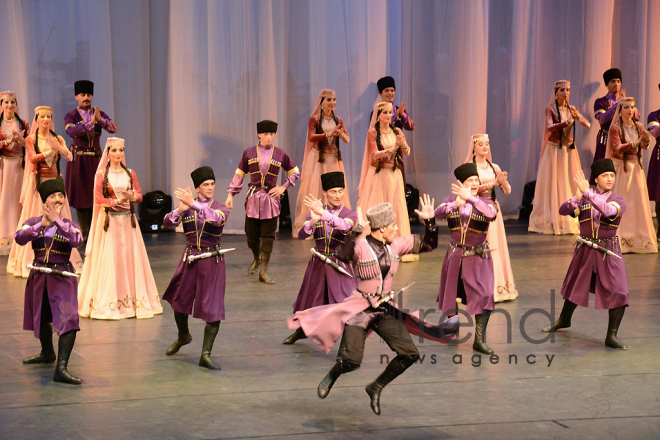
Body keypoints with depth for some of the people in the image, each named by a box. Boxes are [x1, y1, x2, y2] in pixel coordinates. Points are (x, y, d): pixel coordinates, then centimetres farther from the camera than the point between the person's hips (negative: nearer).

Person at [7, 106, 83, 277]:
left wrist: (59, 147, -22)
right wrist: (50, 152, -24)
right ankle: (32, 260, -1)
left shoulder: (58, 139, 10)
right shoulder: (31, 139, 4)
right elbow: (32, 158, -12)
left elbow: (69, 157, -4)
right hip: (38, 182, -2)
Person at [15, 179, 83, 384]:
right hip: (39, 276, 3)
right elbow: (19, 238, -18)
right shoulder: (33, 223, 1)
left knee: (68, 319, -18)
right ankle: (47, 353, 48)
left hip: (62, 277, -3)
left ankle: (61, 368, -23)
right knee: (41, 317, 21)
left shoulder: (69, 225, -3)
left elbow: (77, 240, -25)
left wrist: (57, 220, -24)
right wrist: (42, 224, -26)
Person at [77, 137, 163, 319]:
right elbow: (98, 200, -7)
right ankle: (107, 303, -4)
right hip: (109, 220, -4)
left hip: (127, 221, 4)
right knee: (109, 260, -6)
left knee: (130, 258, 2)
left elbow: (139, 195, 7)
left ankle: (131, 301, 7)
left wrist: (132, 197, -14)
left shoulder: (130, 173, 10)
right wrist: (118, 200, -17)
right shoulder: (101, 174, -1)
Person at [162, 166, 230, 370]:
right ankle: (183, 336, 46)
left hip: (212, 261, -2)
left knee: (213, 309, -8)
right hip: (189, 259, 3)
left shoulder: (220, 208, -4)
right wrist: (179, 210, -30)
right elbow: (167, 223, -10)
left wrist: (193, 204, -35)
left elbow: (217, 219, -27)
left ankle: (206, 354, -2)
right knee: (179, 301, 17)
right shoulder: (186, 207, 2)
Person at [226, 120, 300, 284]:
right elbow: (239, 175, 9)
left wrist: (283, 187, 2)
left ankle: (263, 271, 1)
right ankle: (256, 260, 35)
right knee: (251, 235, 5)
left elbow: (295, 173, 14)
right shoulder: (249, 153, 3)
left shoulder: (280, 155, 2)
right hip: (253, 197, 1)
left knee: (268, 236, -3)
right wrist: (230, 193, 3)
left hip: (271, 199, -1)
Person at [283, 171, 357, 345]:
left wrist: (323, 213, -36)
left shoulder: (349, 214, -4)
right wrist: (312, 222, -29)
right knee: (310, 303, 18)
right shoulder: (315, 211, 2)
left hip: (339, 265, -3)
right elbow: (301, 235, -10)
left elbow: (345, 226, -28)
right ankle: (301, 330, 44)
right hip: (317, 264, 3)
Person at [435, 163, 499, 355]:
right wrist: (457, 204, -37)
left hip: (478, 258, -2)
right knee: (450, 295, 15)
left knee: (484, 296, -15)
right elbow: (438, 213, -20)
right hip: (455, 256, 2)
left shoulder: (485, 203, -2)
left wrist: (469, 198, -33)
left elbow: (491, 213, -27)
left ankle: (479, 340, -11)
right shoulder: (451, 201, 2)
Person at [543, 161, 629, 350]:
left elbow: (608, 210, -30)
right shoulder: (585, 199, 0)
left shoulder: (618, 201, -7)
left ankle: (612, 336, -3)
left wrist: (587, 193, -36)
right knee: (575, 286, 19)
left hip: (608, 252, -2)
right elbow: (563, 210, -12)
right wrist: (578, 197, -29)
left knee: (618, 293, -13)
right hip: (585, 249, 2)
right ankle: (563, 320, 44)